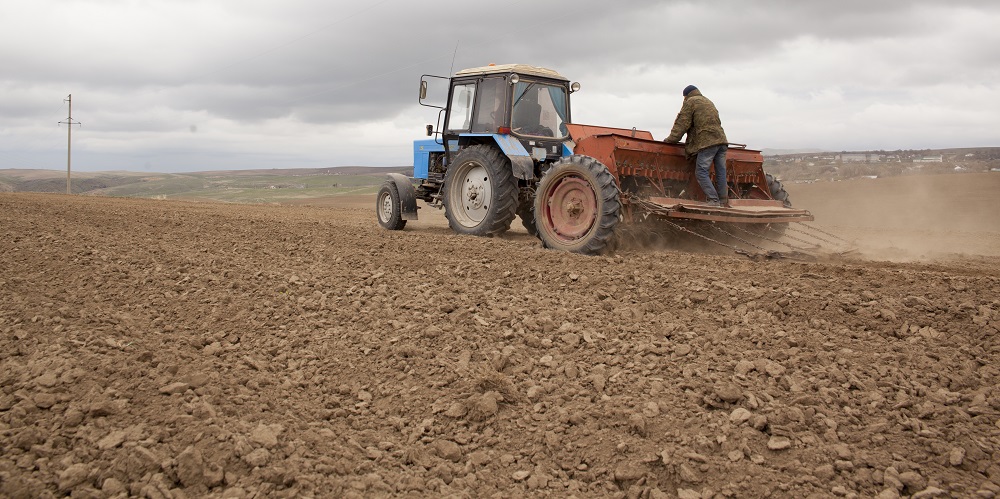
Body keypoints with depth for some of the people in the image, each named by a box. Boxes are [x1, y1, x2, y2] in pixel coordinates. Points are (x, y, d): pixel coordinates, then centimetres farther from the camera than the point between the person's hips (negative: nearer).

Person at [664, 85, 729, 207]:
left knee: (701, 172, -7)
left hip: (707, 142, -8)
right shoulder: (708, 102, 29)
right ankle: (723, 201, 9)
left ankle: (714, 201, -14)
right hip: (721, 140, 8)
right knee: (720, 172, 8)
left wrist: (671, 139, 2)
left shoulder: (690, 102, 5)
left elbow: (682, 123, -2)